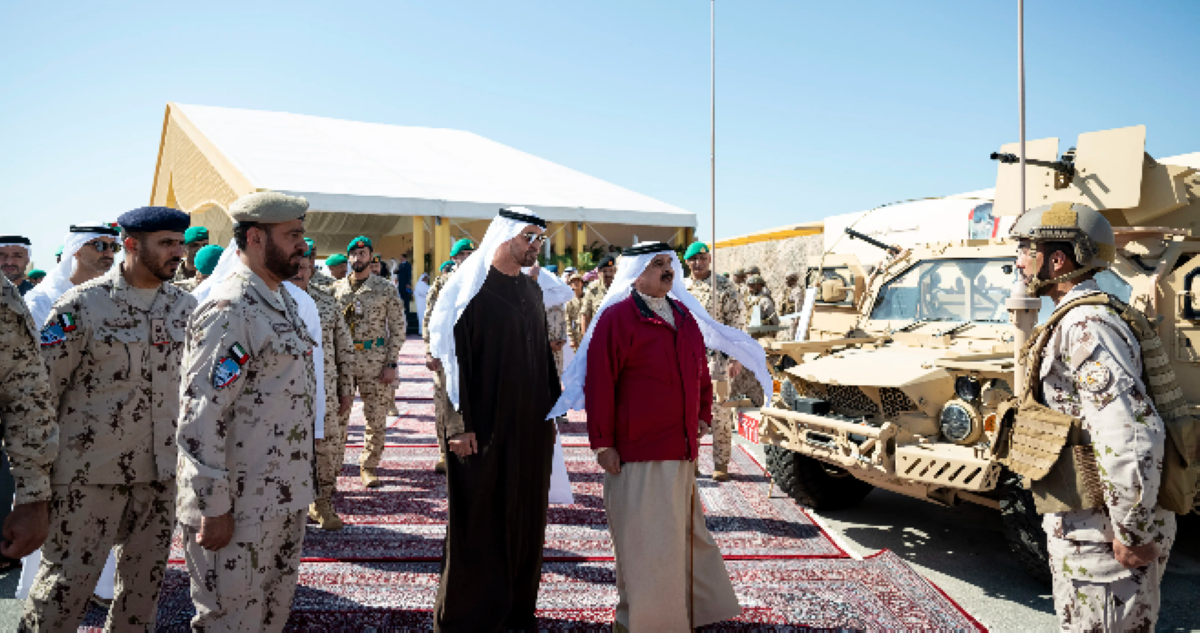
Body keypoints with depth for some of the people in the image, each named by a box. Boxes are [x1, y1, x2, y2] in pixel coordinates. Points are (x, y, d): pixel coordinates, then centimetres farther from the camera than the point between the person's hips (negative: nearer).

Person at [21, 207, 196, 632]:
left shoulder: (187, 307, 5)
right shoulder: (83, 305, -8)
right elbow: (40, 386, -5)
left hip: (162, 470, 4)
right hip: (90, 470, -4)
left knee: (146, 579, 15)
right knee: (68, 578, 4)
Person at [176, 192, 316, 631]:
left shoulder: (282, 300, 10)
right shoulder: (228, 310, -20)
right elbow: (201, 417, -23)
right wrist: (213, 509, -21)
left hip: (285, 497, 9)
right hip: (240, 508, -9)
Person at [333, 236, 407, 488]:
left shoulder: (386, 288, 2)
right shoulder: (336, 288, 9)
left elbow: (398, 328, 1)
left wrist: (391, 363, -5)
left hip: (375, 361, -1)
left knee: (377, 419, 2)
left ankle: (368, 466, 16)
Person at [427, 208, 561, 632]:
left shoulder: (532, 289, 11)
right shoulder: (471, 287, -10)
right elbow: (454, 354, -14)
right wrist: (461, 424, -18)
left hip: (531, 427, 7)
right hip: (483, 428, -7)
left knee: (525, 519, 13)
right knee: (479, 523, 3)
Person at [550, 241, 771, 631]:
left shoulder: (684, 315, 12)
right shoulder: (616, 318, -9)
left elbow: (700, 369, 23)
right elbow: (599, 383, -11)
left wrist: (702, 415, 14)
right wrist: (603, 443, -12)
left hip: (682, 450, 7)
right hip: (637, 453, -7)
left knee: (683, 536, 17)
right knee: (642, 541, 1)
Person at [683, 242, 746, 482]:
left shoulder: (724, 287, -2)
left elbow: (737, 323, -4)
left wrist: (736, 358, -10)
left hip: (716, 357, -4)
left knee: (720, 412, -2)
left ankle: (721, 464, 7)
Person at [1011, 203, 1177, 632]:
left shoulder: (1085, 327, -21)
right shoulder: (1082, 318, 13)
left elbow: (1133, 435, -28)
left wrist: (1133, 533, -22)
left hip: (1101, 532, -10)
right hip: (1086, 521, 10)